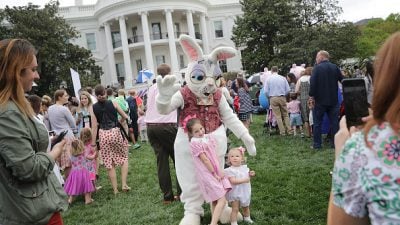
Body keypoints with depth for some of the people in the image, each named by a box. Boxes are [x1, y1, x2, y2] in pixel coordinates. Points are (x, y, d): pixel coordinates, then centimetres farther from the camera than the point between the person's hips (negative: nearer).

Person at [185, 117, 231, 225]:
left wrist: (220, 171, -3)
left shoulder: (208, 137, 6)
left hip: (216, 172, 7)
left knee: (215, 201, 14)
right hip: (208, 174, -7)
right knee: (222, 200, -10)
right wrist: (214, 174, -13)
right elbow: (205, 160, -16)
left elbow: (215, 156, 6)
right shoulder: (194, 143, -16)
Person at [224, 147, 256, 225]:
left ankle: (247, 218, 48)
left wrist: (250, 175, -5)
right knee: (235, 209, -4)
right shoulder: (230, 170, -21)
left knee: (246, 207, 25)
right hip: (235, 193, -6)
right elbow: (233, 181, -31)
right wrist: (244, 180, -31)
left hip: (245, 192, 7)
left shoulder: (244, 167, 0)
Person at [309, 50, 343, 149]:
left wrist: (312, 95, -6)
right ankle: (335, 143, 12)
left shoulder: (317, 68, -9)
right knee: (334, 122, 9)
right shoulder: (335, 67, 4)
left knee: (317, 122, 5)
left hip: (320, 100, -4)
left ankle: (317, 144, 8)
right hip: (333, 100, 4)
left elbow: (312, 82, -16)